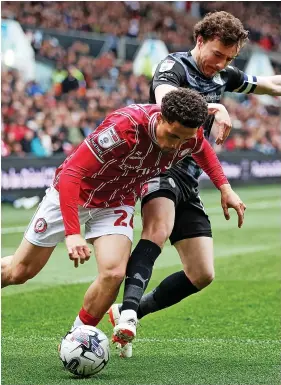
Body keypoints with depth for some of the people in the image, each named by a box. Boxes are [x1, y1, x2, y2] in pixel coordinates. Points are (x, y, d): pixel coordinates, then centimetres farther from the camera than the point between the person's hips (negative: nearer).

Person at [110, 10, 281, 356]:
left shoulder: (223, 76, 13)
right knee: (159, 230, -38)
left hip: (188, 179, 8)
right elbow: (166, 102, -34)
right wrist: (213, 109, -48)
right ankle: (128, 309, -51)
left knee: (202, 275, 3)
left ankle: (128, 313, 11)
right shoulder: (173, 66, -9)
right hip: (160, 165, -8)